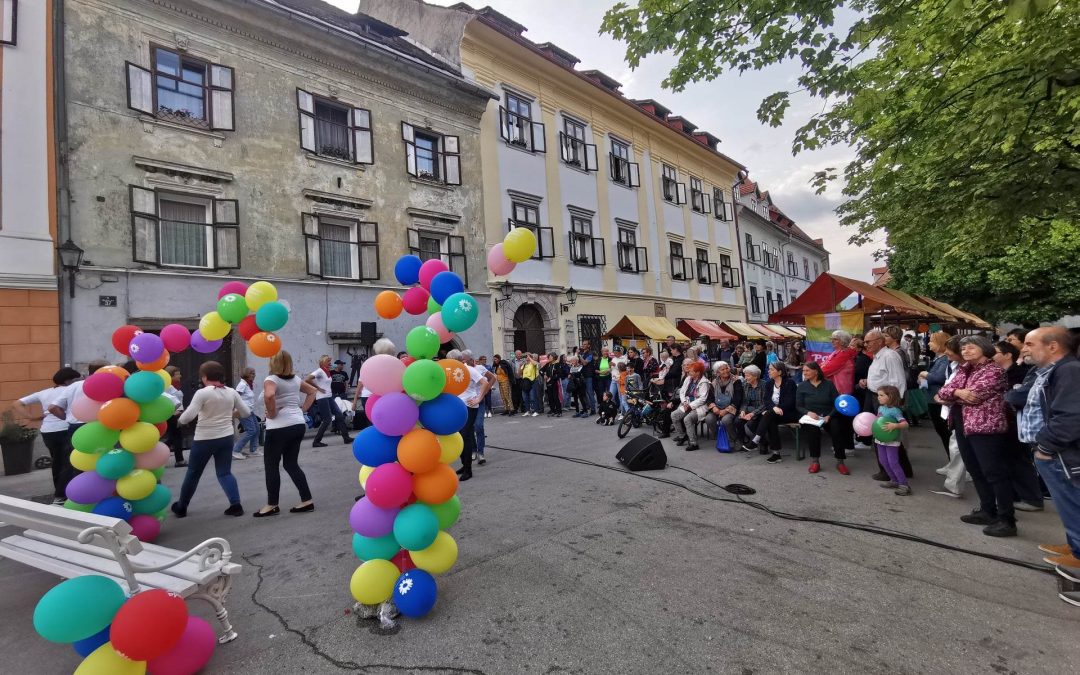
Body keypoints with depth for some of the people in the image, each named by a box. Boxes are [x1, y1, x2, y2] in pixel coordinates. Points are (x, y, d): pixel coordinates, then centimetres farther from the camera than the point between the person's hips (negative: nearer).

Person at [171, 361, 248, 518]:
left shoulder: (202, 393, -12)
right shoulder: (231, 392, 3)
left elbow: (188, 416, -18)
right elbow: (246, 412, 7)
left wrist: (181, 420, 3)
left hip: (205, 439, -4)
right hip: (226, 438, 4)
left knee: (193, 474, 15)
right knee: (224, 473, 9)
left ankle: (181, 507, 31)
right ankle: (236, 505, -3)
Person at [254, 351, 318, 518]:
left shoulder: (271, 380, -10)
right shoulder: (295, 379, 11)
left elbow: (269, 396, -31)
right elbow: (313, 391, 21)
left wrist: (272, 413, -16)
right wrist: (303, 409, 14)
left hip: (279, 427, -7)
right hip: (298, 425, 7)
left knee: (271, 465, 8)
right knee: (291, 464, 14)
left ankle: (272, 505, 15)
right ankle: (307, 501, 12)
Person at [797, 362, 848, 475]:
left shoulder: (829, 385, 6)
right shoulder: (801, 386, 7)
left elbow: (837, 404, 2)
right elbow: (798, 406, 4)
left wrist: (829, 416, -15)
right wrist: (808, 412, -16)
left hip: (828, 417, 1)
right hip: (810, 417, 0)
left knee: (836, 427, -31)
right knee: (812, 428, -33)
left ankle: (840, 462, -16)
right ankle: (815, 461, -21)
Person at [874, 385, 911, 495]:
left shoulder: (894, 410, -18)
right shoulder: (880, 408, 5)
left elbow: (905, 423, -23)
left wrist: (894, 425, -38)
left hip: (891, 441, -8)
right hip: (880, 440, 8)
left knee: (893, 463, -8)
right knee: (883, 461, 14)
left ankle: (904, 485, 0)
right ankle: (894, 481, 28)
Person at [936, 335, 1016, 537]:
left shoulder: (993, 371, -10)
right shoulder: (963, 369, 14)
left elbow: (974, 395, -21)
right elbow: (943, 391, 5)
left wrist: (952, 395, -6)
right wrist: (958, 392, -14)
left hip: (986, 426, -9)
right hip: (963, 425, 9)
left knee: (995, 472, -4)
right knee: (975, 471, 16)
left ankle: (1007, 520, 3)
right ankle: (987, 511, 27)